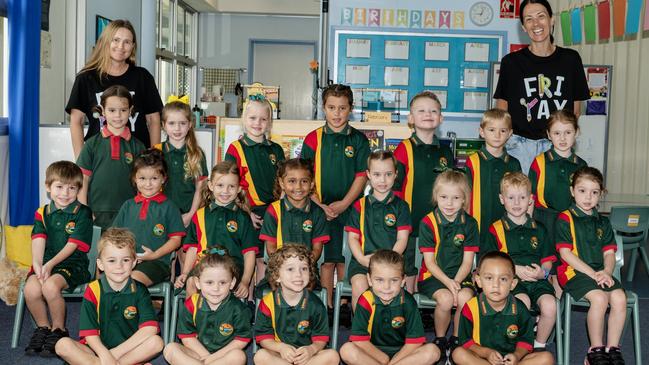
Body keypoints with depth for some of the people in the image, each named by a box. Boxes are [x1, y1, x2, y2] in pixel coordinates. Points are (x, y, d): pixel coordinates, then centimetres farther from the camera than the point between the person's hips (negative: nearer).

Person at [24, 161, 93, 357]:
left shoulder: (82, 213, -1)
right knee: (31, 289, -25)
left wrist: (50, 264, -16)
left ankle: (59, 329, -7)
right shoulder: (43, 213, 12)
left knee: (50, 286, -32)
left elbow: (73, 245, -9)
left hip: (73, 264, -4)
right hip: (45, 263, 4)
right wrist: (38, 265, -18)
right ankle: (43, 327, 2)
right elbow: (38, 241, -1)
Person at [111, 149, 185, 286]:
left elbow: (176, 239, 3)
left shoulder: (168, 207, 7)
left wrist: (155, 254, -9)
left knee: (134, 279, -35)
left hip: (156, 262, -4)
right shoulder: (128, 205, 20)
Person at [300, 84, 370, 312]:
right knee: (328, 259, 5)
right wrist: (319, 205, -11)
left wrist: (344, 204, -13)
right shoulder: (314, 139, 1)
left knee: (345, 259, 6)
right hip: (322, 209, 0)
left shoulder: (358, 139, 2)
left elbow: (362, 176, -2)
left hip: (350, 208, 0)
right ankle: (328, 304, 15)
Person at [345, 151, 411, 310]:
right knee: (359, 286, -27)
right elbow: (352, 237, 9)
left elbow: (402, 239, 3)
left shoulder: (400, 206, 10)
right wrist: (361, 258, -10)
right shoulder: (360, 205, 12)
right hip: (363, 259, 1)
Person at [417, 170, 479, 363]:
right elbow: (429, 261, -8)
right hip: (433, 275, -2)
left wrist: (456, 282, -19)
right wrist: (447, 282, -21)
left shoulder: (469, 224, 1)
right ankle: (440, 339, -3)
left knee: (465, 298, -29)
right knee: (446, 299, -30)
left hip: (459, 275, 2)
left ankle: (456, 339, -4)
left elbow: (467, 261, -2)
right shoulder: (428, 223, -6)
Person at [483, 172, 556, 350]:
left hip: (538, 280, 3)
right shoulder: (496, 230, 5)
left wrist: (543, 272, -6)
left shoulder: (538, 229, 17)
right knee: (523, 301, -34)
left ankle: (539, 345, 0)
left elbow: (548, 259, 17)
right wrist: (516, 270, -12)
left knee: (549, 305, -26)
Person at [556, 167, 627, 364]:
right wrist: (593, 274, -13)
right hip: (573, 272, -5)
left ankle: (612, 348, -10)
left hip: (600, 272, 5)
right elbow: (565, 253, -8)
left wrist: (606, 272, -10)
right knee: (599, 298, -30)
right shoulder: (565, 219, 0)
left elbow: (609, 253, 13)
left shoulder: (603, 223, 19)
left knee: (619, 297, -23)